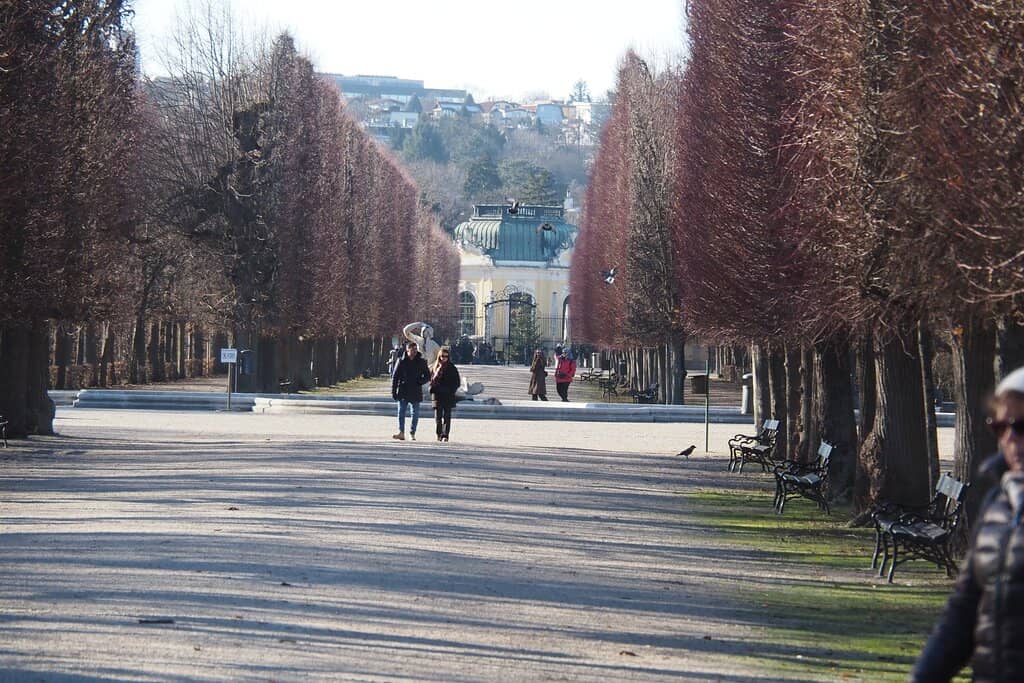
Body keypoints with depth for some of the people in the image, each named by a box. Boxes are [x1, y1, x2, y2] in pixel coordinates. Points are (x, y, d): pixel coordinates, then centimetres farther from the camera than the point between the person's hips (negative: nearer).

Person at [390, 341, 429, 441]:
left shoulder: (421, 362, 4)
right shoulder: (402, 362, 0)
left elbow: (427, 375, 12)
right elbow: (395, 377, 2)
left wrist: (420, 382, -8)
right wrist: (393, 391, -3)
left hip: (416, 392, 1)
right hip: (403, 392, -1)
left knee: (415, 414, 4)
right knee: (401, 412, -8)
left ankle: (412, 433, 12)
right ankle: (401, 432, -9)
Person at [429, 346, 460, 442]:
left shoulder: (452, 368, 4)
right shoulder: (435, 368, 10)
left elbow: (457, 383, 5)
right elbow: (432, 381, 8)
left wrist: (450, 389, -9)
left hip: (448, 396, -2)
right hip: (437, 395, 2)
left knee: (447, 416, -5)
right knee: (438, 417, 0)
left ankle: (445, 435, -5)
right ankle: (439, 434, 6)